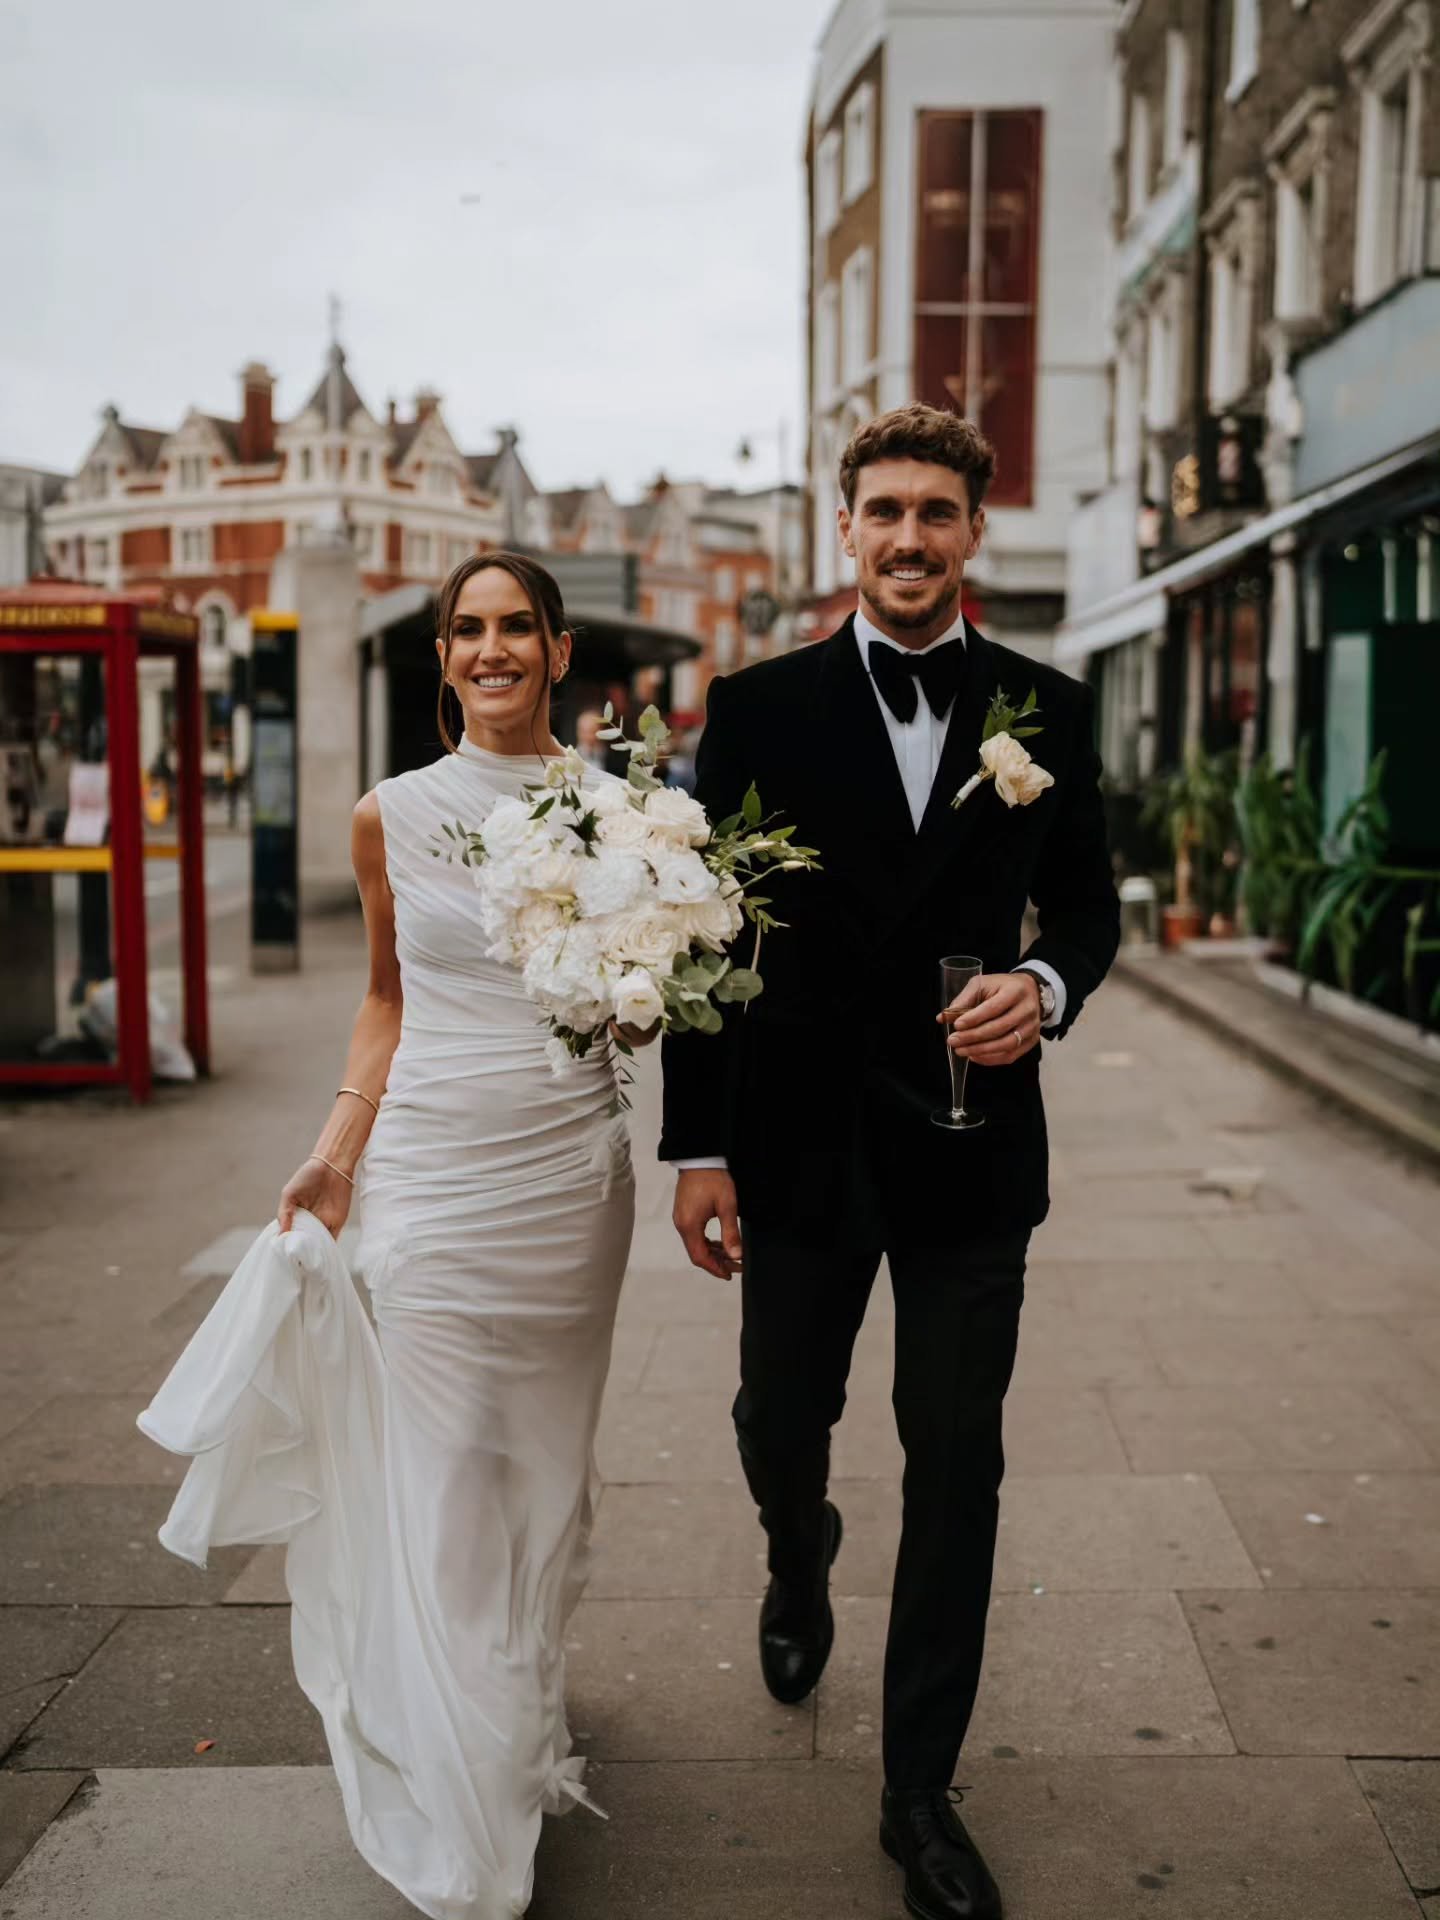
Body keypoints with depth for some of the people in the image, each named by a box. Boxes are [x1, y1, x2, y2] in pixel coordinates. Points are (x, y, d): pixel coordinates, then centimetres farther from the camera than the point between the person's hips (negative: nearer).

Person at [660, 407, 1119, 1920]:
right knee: (779, 1427, 16)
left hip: (971, 1151, 0)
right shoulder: (759, 708, -2)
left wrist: (1049, 984, -15)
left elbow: (1087, 899, 8)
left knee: (956, 1469, 7)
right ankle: (800, 1568, 54)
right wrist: (696, 1144, -3)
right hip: (801, 1145, 0)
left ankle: (920, 1791, 24)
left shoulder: (1048, 710, 1)